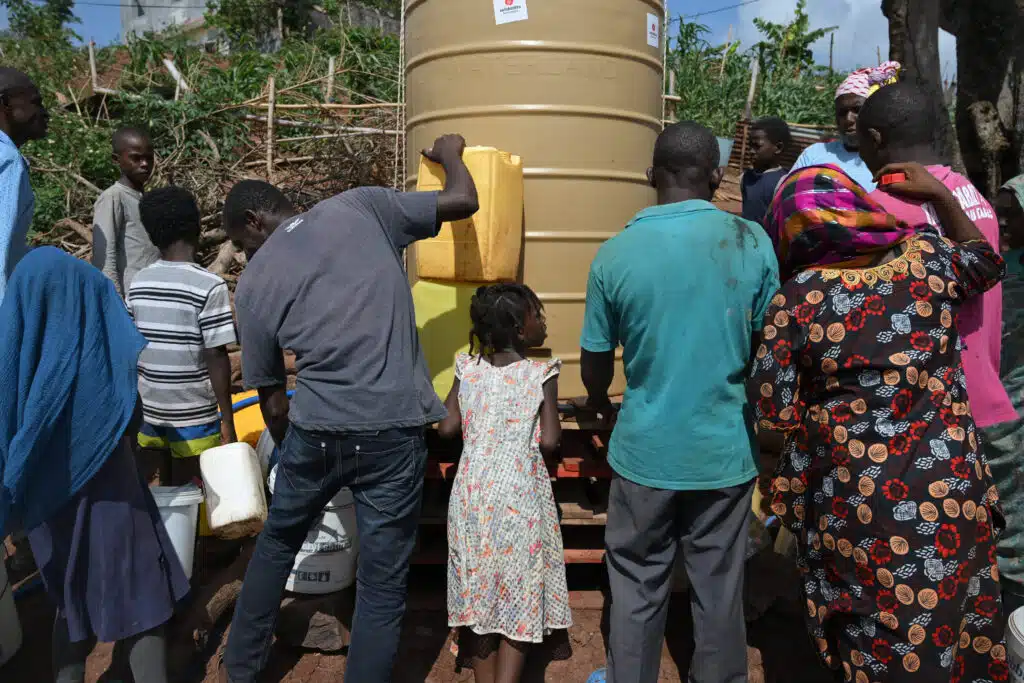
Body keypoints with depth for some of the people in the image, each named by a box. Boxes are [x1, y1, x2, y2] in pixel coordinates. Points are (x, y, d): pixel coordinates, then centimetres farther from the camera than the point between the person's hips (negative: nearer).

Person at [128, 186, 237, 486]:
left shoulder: (138, 284, 2)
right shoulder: (210, 286, -15)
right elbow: (216, 357, -16)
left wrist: (139, 402, 18)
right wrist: (227, 419, -8)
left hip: (149, 413, 5)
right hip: (193, 416, -5)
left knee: (166, 490, 18)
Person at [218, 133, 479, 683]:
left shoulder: (254, 282, 8)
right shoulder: (362, 206, 4)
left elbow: (273, 402, 11)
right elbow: (463, 202, 6)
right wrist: (449, 153, 26)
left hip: (315, 430, 2)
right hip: (393, 431, -2)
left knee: (276, 543, 30)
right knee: (382, 583, 11)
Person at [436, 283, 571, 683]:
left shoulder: (467, 369, -1)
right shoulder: (542, 374, -10)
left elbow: (446, 428, -1)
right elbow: (549, 442, -12)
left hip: (474, 494, 4)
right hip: (519, 498, -3)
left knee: (479, 587, 15)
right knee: (520, 594, 9)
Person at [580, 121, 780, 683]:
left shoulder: (615, 253, -10)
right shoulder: (750, 241, -8)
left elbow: (595, 363, -1)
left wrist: (597, 402, 22)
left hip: (646, 449, -1)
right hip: (726, 448, 1)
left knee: (638, 588, 16)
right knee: (720, 589, 17)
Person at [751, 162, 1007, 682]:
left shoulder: (796, 299, -11)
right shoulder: (924, 257, -4)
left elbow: (775, 413, -9)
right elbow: (986, 263, 20)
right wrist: (940, 195, 23)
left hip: (857, 497, -2)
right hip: (949, 488, 3)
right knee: (949, 624, 21)